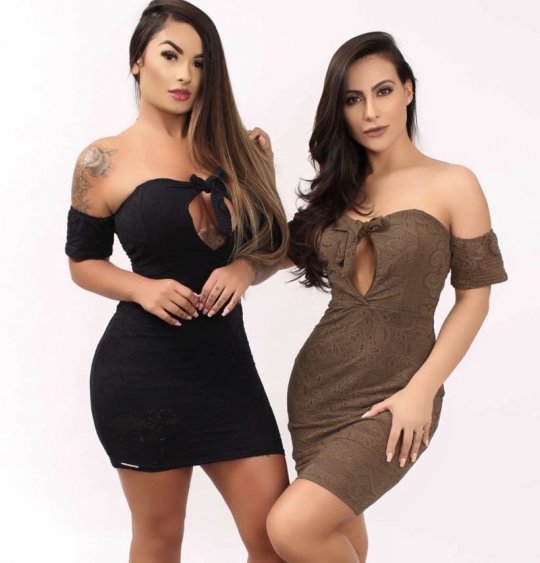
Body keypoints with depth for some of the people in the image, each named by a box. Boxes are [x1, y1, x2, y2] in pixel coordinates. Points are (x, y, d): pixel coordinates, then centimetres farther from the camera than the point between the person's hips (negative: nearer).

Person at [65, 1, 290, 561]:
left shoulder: (236, 147, 6)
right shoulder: (104, 162, -2)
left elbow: (272, 241, 12)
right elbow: (83, 262, 6)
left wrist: (243, 267, -10)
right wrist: (143, 288, -13)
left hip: (226, 362, 3)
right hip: (143, 370, -3)